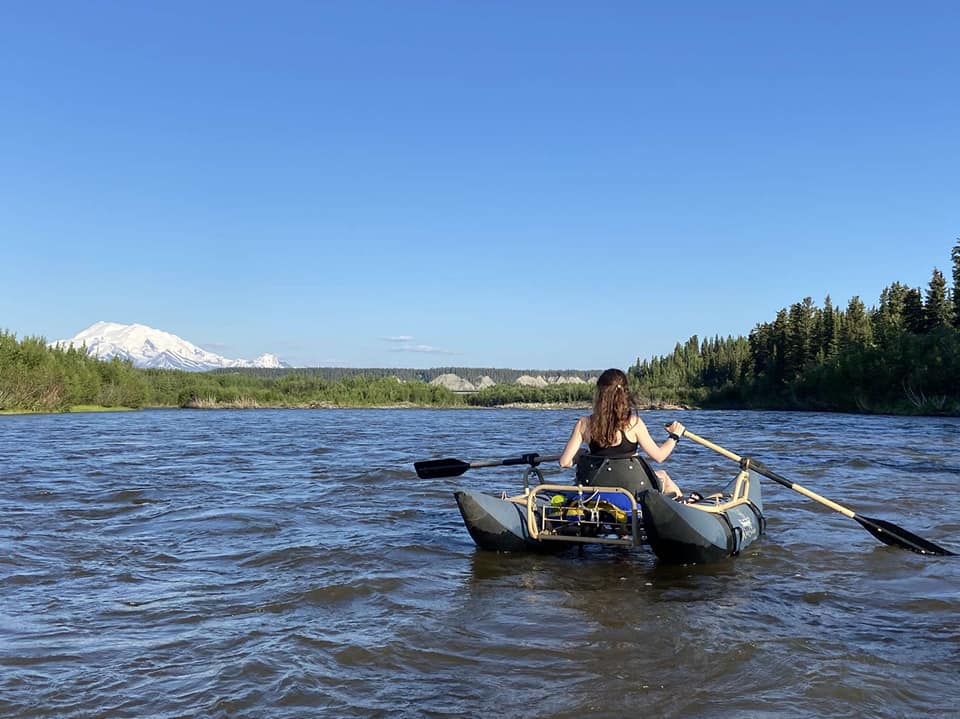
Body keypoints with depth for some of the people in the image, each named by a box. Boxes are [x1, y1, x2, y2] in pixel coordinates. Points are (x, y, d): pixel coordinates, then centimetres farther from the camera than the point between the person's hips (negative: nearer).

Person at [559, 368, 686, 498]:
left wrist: (578, 459, 13)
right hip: (630, 491, -3)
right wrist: (674, 436, 9)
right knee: (662, 476, 31)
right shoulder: (633, 422, -17)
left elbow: (564, 462, -10)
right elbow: (658, 456, -9)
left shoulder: (584, 424, -10)